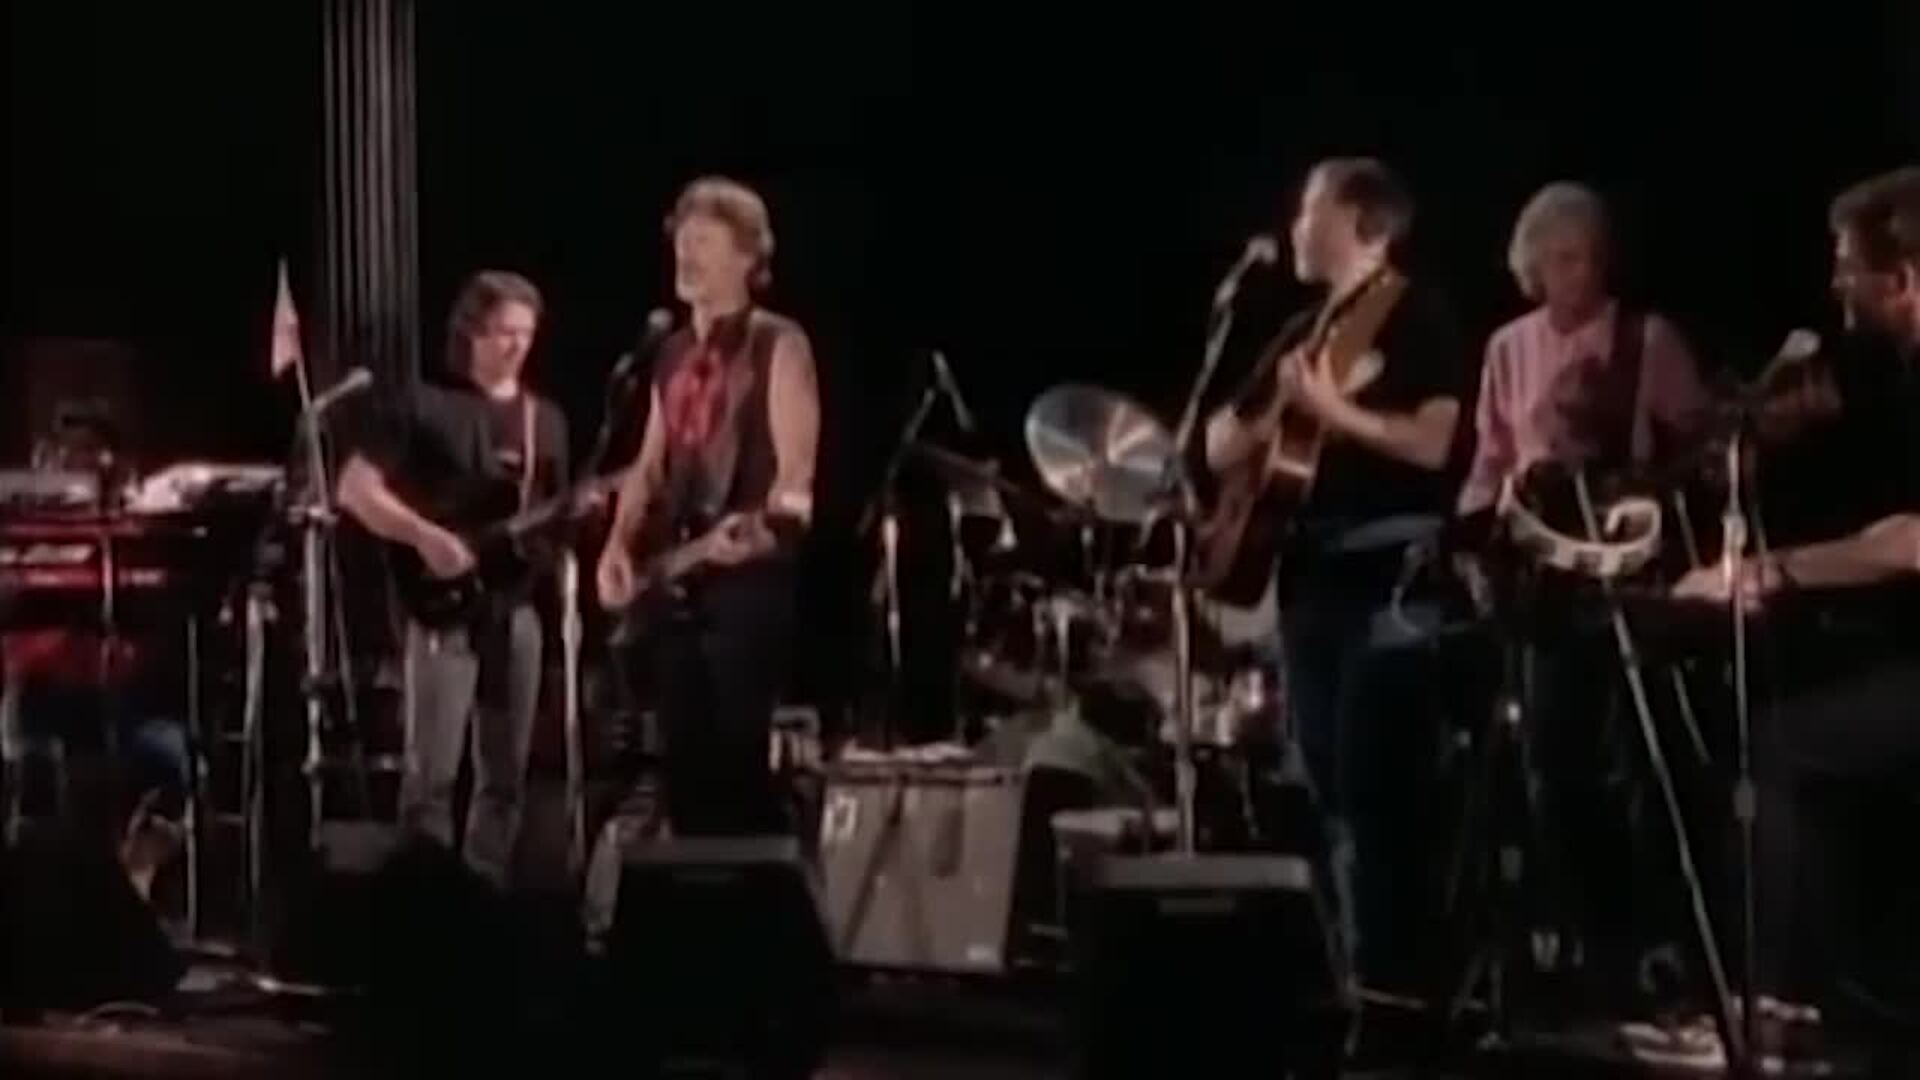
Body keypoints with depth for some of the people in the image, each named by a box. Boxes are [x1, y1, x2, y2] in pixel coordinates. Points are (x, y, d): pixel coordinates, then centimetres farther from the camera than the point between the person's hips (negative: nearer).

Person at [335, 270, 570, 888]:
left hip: (517, 608, 5)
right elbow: (354, 487, -8)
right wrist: (424, 537, -18)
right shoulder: (427, 406, -3)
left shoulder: (546, 420, 14)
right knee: (432, 772, -9)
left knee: (506, 773, 8)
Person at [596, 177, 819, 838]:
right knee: (684, 757, 8)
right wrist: (619, 544, 5)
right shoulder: (673, 353, 18)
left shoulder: (778, 345, -4)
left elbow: (796, 470, -12)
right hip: (672, 580, 7)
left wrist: (764, 529, -30)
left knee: (739, 754, -9)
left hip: (749, 576, -7)